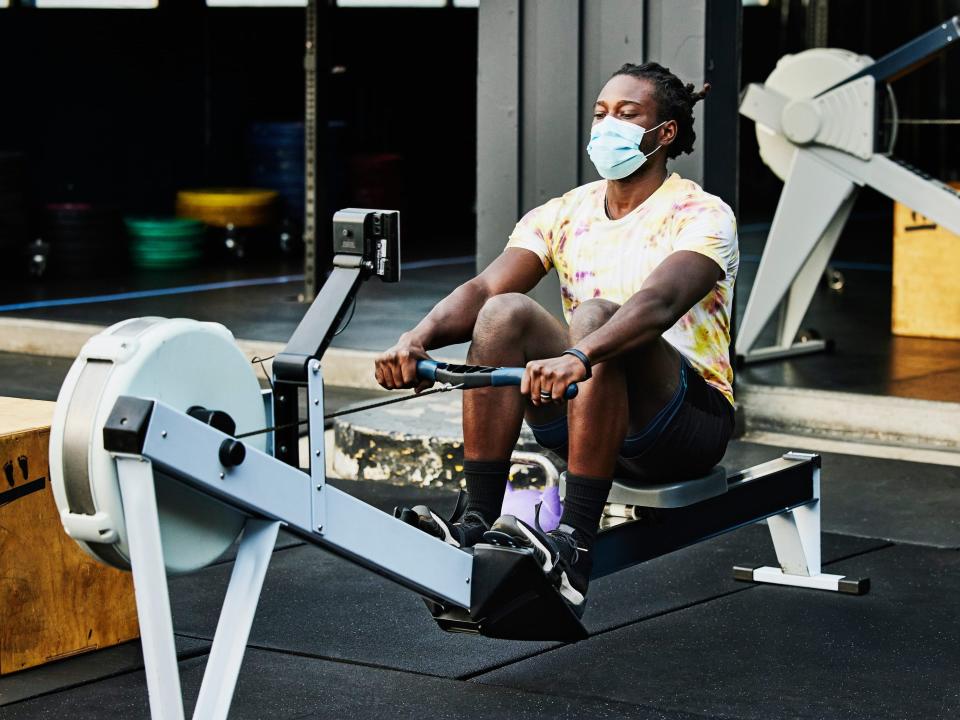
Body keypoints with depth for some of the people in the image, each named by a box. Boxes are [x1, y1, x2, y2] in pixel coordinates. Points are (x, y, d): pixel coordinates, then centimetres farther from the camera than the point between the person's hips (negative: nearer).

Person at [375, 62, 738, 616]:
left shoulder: (700, 215, -8)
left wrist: (579, 356, -49)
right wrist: (419, 337, -29)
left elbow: (658, 303, -30)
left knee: (596, 316, -34)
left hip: (690, 421, -5)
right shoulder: (565, 214, 8)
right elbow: (484, 287, -7)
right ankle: (477, 524, -24)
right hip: (584, 419, 5)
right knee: (504, 313, -21)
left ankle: (575, 549, -39)